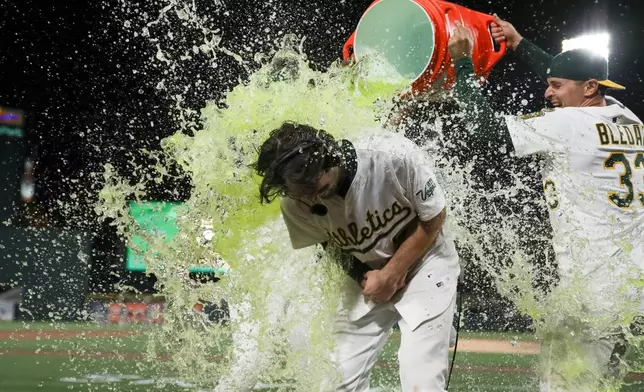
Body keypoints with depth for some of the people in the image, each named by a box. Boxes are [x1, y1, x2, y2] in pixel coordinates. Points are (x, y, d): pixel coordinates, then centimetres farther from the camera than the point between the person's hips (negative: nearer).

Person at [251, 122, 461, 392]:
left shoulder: (395, 156, -32)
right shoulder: (295, 203, -20)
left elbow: (434, 217, -16)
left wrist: (391, 276, -16)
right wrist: (364, 276, -12)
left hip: (425, 262, -4)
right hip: (368, 276, 4)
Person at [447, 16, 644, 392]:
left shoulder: (568, 124, -10)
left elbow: (490, 135, -11)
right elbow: (573, 78, 29)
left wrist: (463, 64, -3)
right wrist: (520, 44, 34)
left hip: (599, 288, -8)